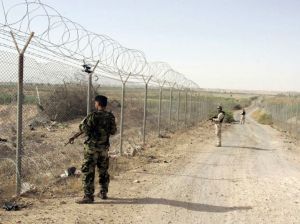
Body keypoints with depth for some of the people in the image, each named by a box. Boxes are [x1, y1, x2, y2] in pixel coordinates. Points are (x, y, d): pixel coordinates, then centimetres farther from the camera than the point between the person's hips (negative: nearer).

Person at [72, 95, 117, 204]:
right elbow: (113, 131, 9)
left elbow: (83, 128, -13)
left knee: (88, 171, -1)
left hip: (92, 147, -6)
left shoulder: (93, 116, -15)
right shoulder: (111, 116, 1)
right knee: (103, 171, 18)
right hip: (104, 147, 6)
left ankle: (88, 196, -3)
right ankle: (103, 193, 27)